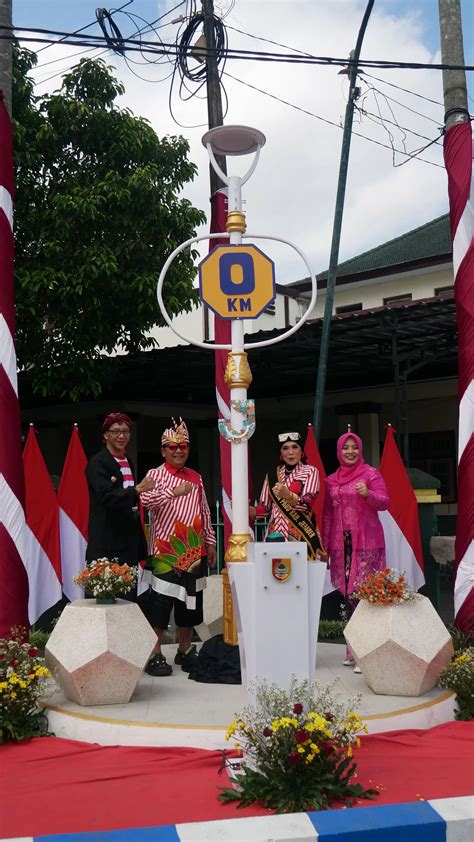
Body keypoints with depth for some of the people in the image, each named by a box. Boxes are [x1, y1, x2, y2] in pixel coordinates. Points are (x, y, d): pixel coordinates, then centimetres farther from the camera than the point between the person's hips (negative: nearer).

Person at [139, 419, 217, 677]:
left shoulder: (196, 477, 15)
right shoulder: (156, 475, -1)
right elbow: (145, 499, -21)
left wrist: (210, 542, 15)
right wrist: (173, 491, -34)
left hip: (193, 550, 5)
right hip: (165, 549, -5)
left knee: (190, 601, 11)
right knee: (161, 602, -3)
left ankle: (184, 651, 24)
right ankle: (155, 655, 6)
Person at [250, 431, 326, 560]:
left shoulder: (310, 471, 3)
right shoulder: (272, 475, 13)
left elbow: (307, 504, -11)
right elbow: (264, 508, 11)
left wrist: (287, 495, -29)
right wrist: (248, 509, -8)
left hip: (301, 534, -3)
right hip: (275, 534, 3)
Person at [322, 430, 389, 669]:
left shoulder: (371, 474, 2)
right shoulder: (331, 480, 14)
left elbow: (384, 502, -7)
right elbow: (327, 514, 16)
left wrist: (368, 494, -27)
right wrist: (325, 545, 12)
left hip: (366, 543, -4)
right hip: (341, 543, 4)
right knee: (347, 595, 5)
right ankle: (353, 649, 13)